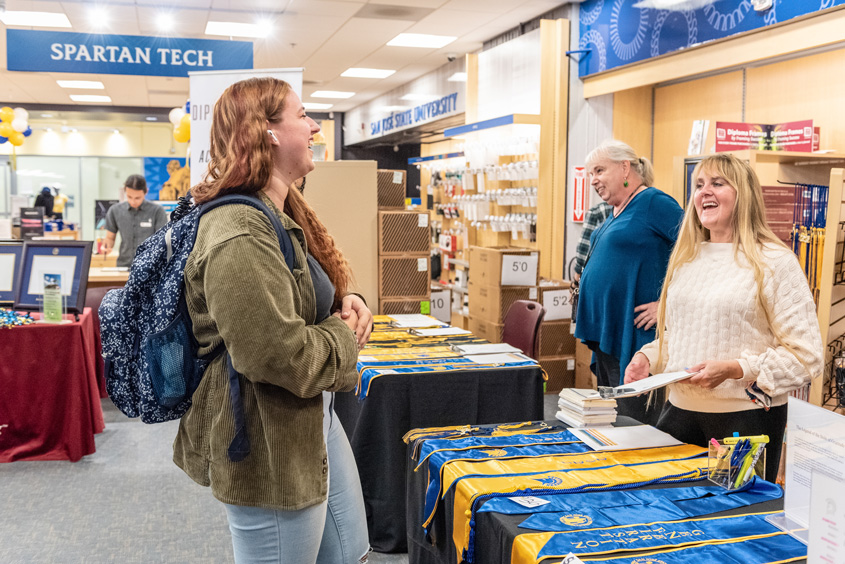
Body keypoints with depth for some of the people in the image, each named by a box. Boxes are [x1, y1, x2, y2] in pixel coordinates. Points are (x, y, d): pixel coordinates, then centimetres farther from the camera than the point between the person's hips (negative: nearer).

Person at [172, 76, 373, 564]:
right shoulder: (238, 236, -25)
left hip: (316, 419, 10)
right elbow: (286, 358, -31)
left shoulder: (282, 215, 8)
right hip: (270, 450, -10)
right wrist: (345, 336, -12)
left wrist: (347, 304, 0)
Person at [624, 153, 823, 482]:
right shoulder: (686, 258, 12)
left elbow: (806, 356, -12)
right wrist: (648, 357, 2)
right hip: (680, 412, 5)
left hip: (747, 417, -5)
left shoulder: (774, 262, -8)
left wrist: (733, 369, -21)